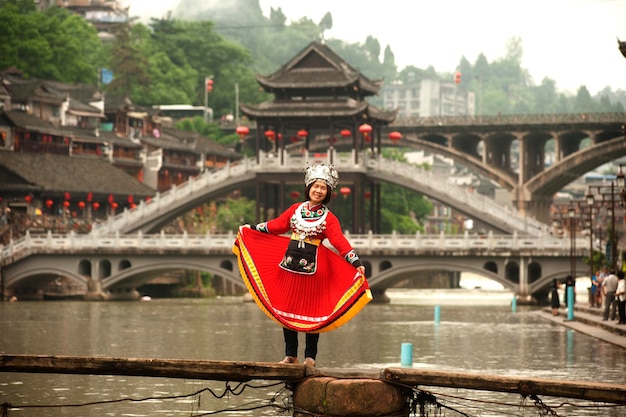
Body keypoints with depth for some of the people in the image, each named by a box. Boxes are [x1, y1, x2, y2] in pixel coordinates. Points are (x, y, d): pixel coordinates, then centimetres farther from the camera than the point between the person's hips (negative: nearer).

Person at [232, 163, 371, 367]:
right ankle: (290, 355, 15)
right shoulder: (296, 209, 9)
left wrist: (356, 263, -23)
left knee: (311, 311, -1)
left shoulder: (329, 218, -2)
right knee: (286, 310, 5)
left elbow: (340, 242, -11)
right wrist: (251, 228, 22)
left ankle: (310, 357, 8)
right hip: (289, 264, 3)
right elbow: (276, 225, 18)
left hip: (312, 266, -3)